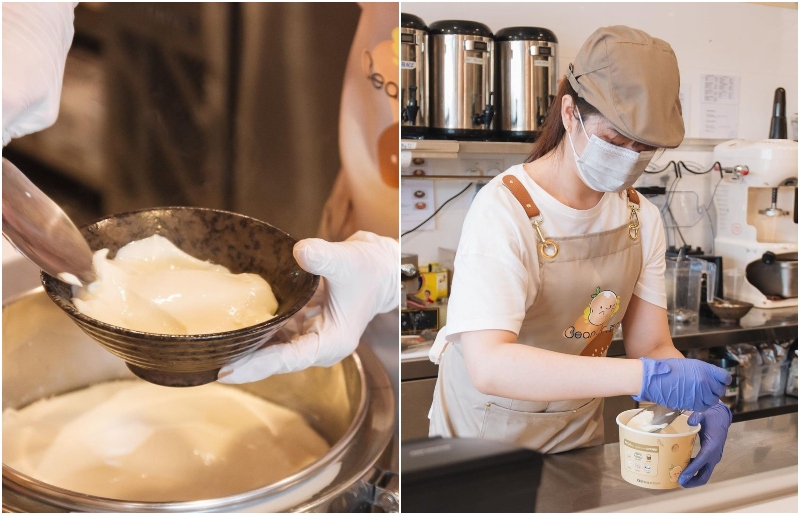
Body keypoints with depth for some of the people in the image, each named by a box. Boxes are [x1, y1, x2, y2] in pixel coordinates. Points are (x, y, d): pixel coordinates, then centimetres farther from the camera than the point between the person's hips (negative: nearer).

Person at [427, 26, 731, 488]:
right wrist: (646, 377, -44)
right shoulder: (504, 210, -27)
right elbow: (489, 365, -39)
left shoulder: (642, 217, -7)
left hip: (579, 435, 5)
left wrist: (703, 402, -26)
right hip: (485, 439, -4)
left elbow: (654, 346, -6)